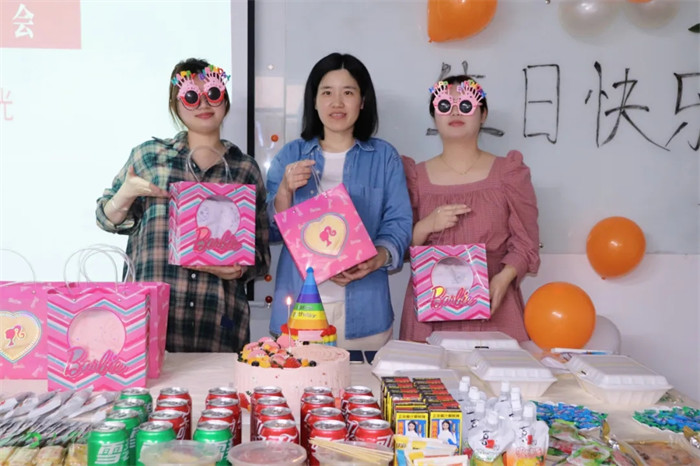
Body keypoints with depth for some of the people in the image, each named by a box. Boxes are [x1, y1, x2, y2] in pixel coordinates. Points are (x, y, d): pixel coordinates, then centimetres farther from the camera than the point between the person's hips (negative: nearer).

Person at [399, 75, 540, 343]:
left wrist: (504, 278, -16)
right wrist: (425, 227, -13)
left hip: (492, 305, 0)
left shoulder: (509, 172, 4)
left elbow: (526, 242, 1)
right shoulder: (416, 176, 7)